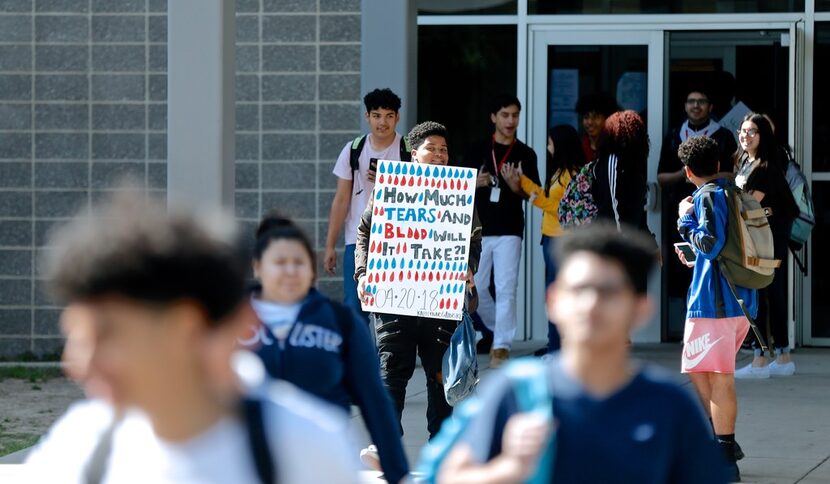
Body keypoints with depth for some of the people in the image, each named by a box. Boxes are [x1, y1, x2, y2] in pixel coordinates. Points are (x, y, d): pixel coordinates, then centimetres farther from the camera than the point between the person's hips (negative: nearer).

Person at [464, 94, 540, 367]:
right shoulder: (478, 151, 8)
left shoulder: (525, 155, 5)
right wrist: (477, 183, -11)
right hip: (480, 229, 2)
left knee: (506, 288, -8)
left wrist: (518, 188, -16)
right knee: (474, 288, 6)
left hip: (509, 229, -2)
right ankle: (499, 330, 29)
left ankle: (502, 347, -8)